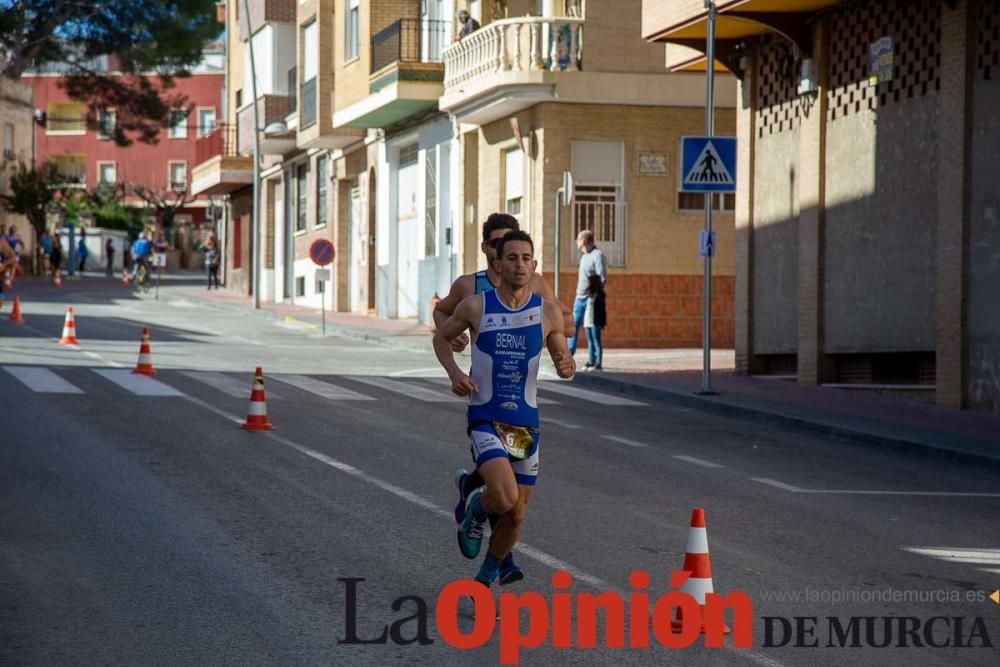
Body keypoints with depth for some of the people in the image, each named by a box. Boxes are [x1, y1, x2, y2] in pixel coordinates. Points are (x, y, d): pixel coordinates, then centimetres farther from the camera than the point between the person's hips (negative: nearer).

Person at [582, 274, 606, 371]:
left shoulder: (599, 295, -10)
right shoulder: (590, 295, 13)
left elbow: (602, 310, -12)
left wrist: (603, 322, -14)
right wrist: (585, 321, 16)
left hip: (595, 323, -9)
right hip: (588, 322, 9)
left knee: (596, 343, -7)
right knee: (590, 343, 13)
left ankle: (598, 363, -7)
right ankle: (590, 361, 18)